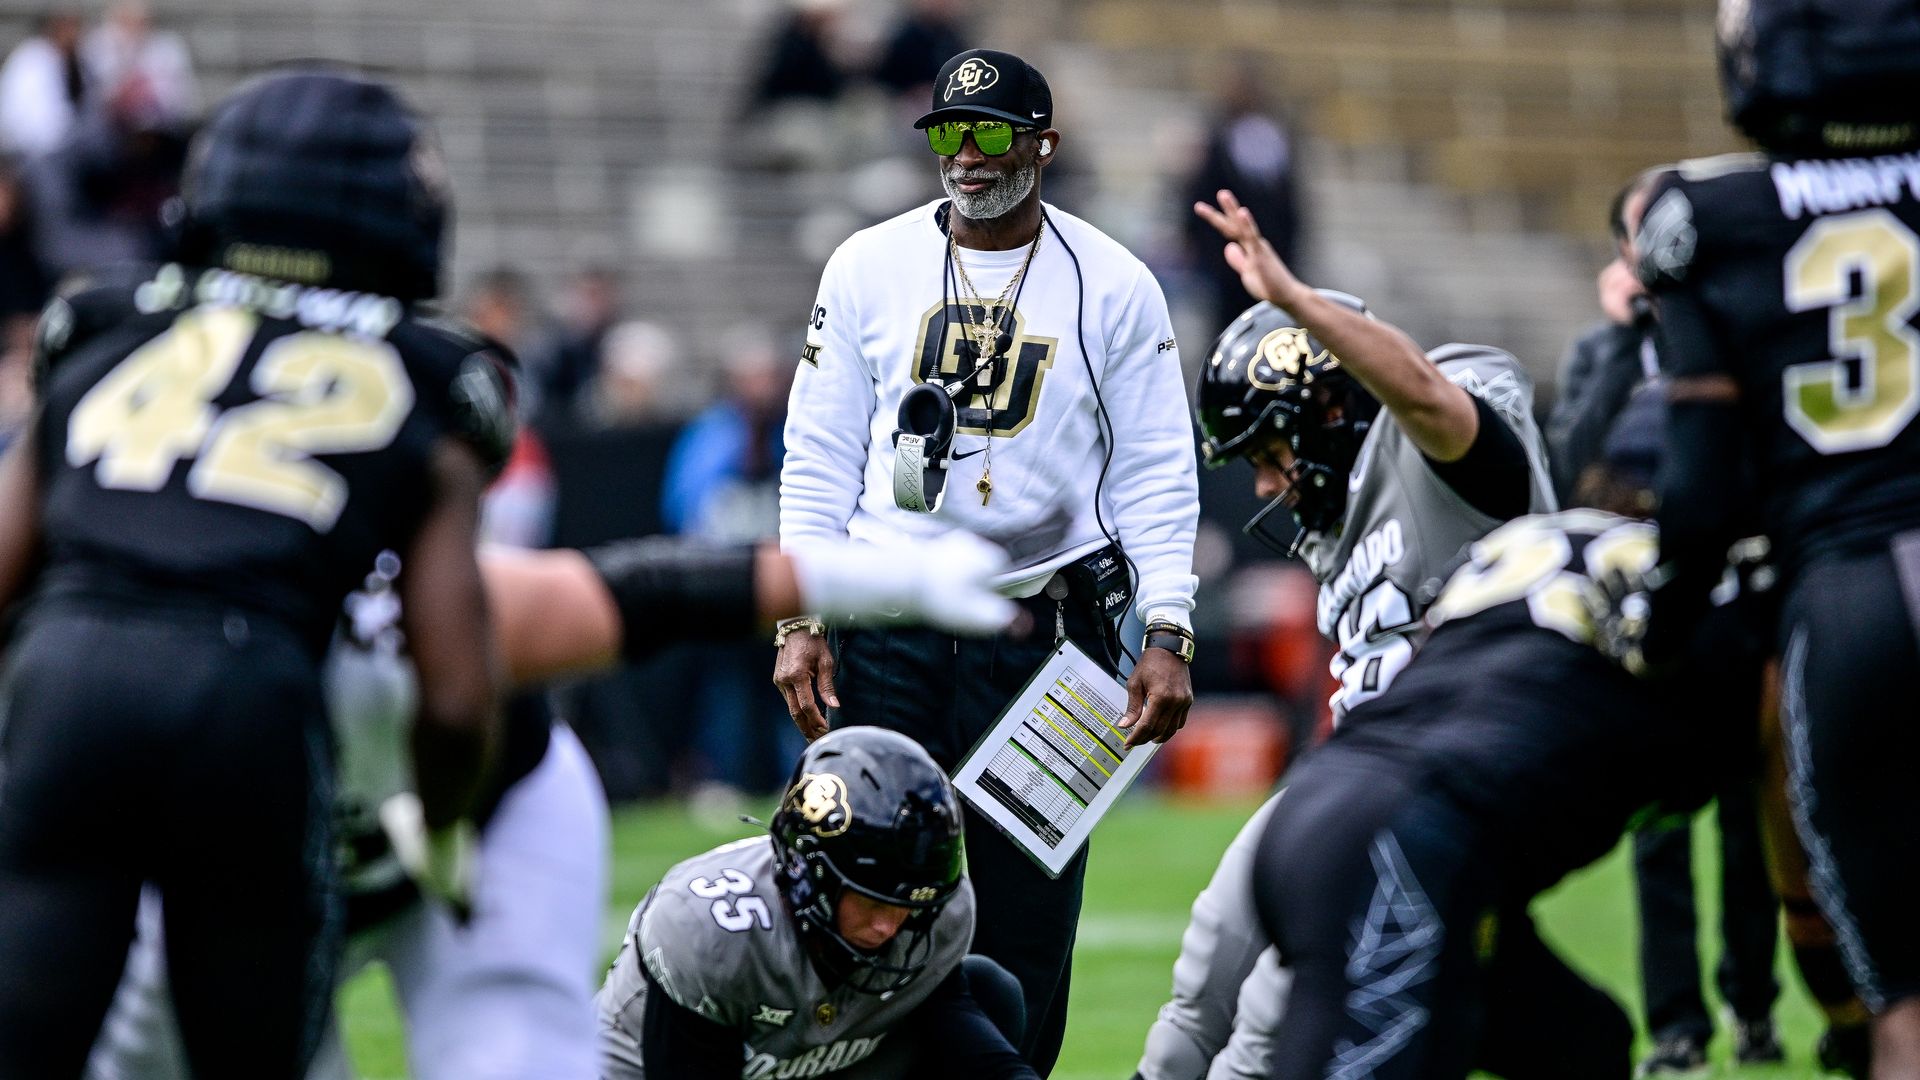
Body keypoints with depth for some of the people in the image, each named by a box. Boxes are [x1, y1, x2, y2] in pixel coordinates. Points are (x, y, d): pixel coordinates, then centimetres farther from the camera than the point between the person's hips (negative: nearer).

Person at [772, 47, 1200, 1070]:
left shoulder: (1114, 287, 2)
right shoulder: (869, 267, 5)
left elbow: (1155, 474, 2)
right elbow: (819, 456, 7)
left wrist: (1166, 633, -7)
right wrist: (799, 620, -1)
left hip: (1044, 620, -1)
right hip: (886, 618, 1)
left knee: (1029, 890, 0)